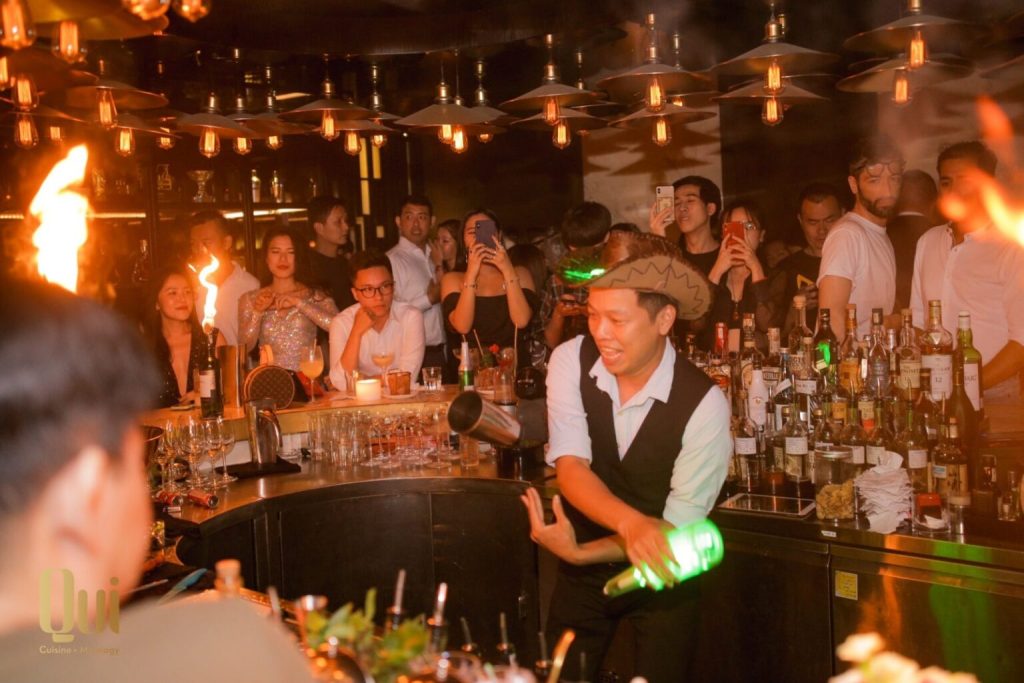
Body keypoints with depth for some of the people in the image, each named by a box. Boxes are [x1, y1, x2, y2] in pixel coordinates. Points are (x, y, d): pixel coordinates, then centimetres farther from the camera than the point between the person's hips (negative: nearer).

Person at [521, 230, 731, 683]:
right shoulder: (571, 360, -16)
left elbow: (677, 526, -20)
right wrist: (630, 522, -42)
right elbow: (570, 467, -24)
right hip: (580, 573, 3)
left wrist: (581, 553, -24)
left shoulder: (704, 404, -25)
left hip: (661, 579, -2)